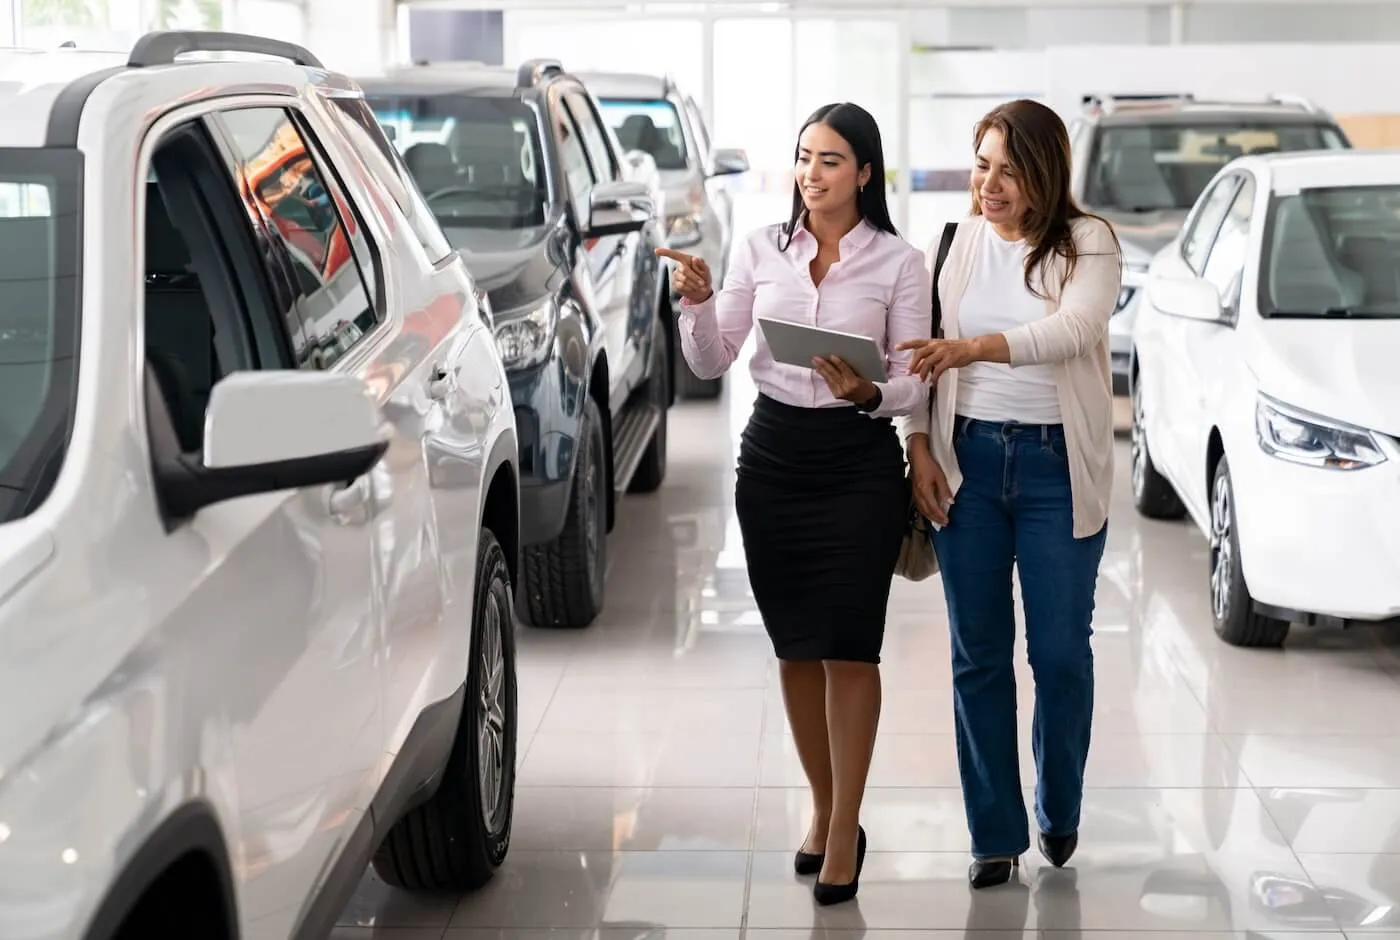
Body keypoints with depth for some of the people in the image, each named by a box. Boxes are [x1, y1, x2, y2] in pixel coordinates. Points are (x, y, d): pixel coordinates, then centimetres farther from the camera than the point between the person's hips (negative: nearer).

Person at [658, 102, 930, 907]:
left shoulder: (899, 262, -2)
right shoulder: (762, 249, 5)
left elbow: (914, 388, -3)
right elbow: (712, 365, 3)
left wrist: (868, 393, -24)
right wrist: (697, 302, -15)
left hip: (860, 462, -3)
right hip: (773, 456, 3)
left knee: (849, 649, -2)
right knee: (795, 648, 10)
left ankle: (844, 831, 8)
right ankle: (822, 808, 27)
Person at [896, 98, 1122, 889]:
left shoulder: (1089, 244, -5)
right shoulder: (960, 242, 6)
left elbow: (1072, 329, -24)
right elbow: (923, 355, 8)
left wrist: (971, 347, -36)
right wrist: (920, 446, -2)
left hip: (1058, 466, -3)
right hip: (968, 459, 3)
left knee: (1061, 651, 2)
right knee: (979, 655, 5)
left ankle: (1060, 813, 26)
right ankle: (996, 833, 14)